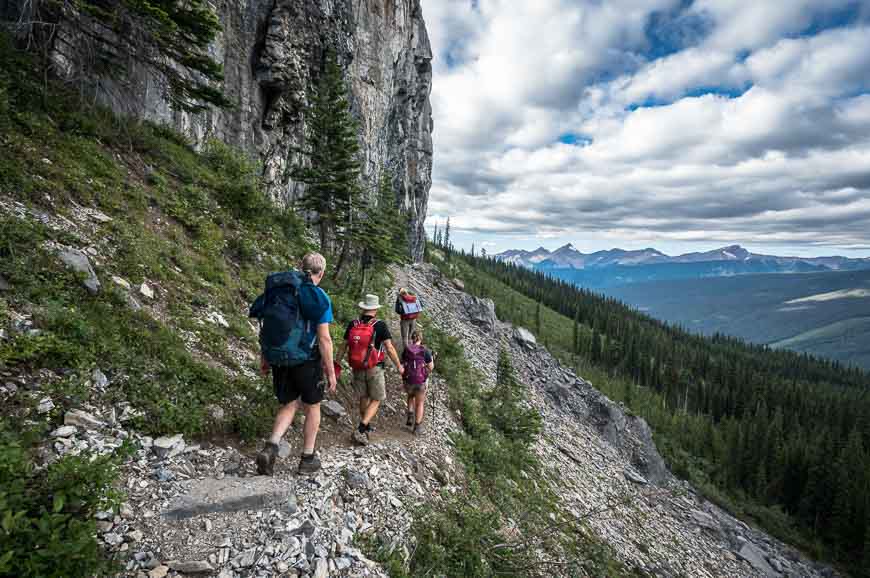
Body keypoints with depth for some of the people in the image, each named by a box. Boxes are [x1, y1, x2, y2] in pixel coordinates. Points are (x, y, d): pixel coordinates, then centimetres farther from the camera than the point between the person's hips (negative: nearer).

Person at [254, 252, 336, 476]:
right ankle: (308, 459, 25)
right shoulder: (320, 297, -13)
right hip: (308, 361, -4)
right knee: (312, 408, 15)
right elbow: (324, 338, -16)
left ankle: (270, 449, -2)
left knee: (288, 406, 19)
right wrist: (330, 371, -8)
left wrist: (264, 357, 17)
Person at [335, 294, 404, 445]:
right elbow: (390, 349, -14)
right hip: (375, 369, -4)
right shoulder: (380, 325, -13)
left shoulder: (352, 324, -2)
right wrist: (399, 366, -3)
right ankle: (360, 431, -3)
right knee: (376, 400, 8)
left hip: (357, 369, 4)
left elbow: (343, 346, 3)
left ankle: (367, 427, 36)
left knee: (363, 398, 21)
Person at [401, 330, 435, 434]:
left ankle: (410, 416, 18)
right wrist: (432, 360, 12)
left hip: (408, 380, 2)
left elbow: (403, 364, 3)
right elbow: (431, 368, -4)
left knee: (411, 396, 33)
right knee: (419, 403, 17)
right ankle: (417, 427, 20)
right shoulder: (425, 351, -11)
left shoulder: (406, 350, -5)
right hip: (421, 381, -2)